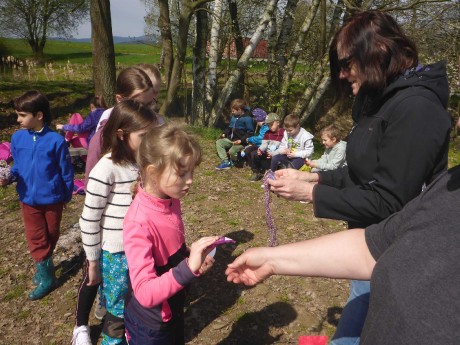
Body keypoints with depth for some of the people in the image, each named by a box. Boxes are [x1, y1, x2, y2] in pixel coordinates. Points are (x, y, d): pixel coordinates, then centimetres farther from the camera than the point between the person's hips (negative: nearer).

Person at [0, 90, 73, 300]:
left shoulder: (56, 140, -17)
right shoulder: (17, 138, -5)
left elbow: (66, 171, -8)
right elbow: (18, 166, 6)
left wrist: (67, 196, 0)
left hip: (52, 198, -3)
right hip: (28, 199, 3)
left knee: (51, 235, 16)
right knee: (35, 238, 10)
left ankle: (44, 266, 38)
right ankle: (46, 276, 26)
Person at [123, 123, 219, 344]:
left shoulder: (171, 200, -8)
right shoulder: (139, 223, -32)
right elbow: (145, 293, -34)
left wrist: (192, 255, -9)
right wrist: (189, 268, -44)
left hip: (173, 309, 7)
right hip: (150, 324, -7)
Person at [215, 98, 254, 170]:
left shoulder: (247, 119, -13)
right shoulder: (233, 117, 12)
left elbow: (250, 132, -16)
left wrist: (241, 140, -24)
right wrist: (224, 134, 8)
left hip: (240, 142, -9)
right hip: (231, 139, 9)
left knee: (232, 151, -31)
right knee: (218, 142, -6)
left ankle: (232, 162, 7)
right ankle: (225, 162, -9)